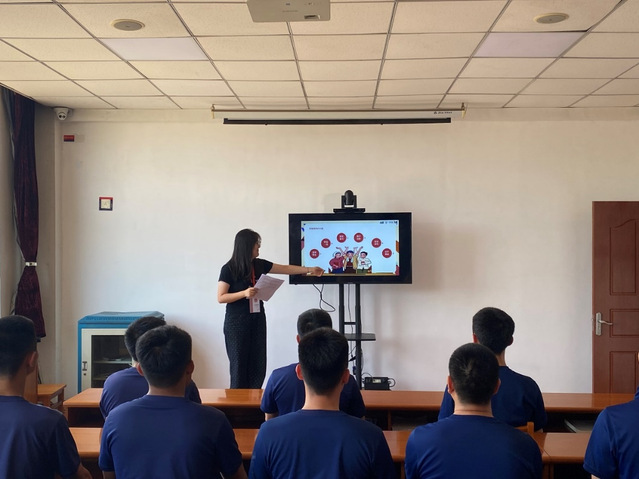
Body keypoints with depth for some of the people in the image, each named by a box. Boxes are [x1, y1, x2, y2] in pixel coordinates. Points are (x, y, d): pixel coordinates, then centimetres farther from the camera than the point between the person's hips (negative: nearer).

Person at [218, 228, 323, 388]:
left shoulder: (259, 265, 6)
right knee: (239, 365, -1)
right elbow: (220, 298, -11)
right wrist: (244, 293, -22)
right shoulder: (229, 269, -10)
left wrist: (309, 270, 15)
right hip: (237, 322, -5)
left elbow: (285, 268, 15)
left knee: (258, 365, 3)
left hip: (257, 320, 6)